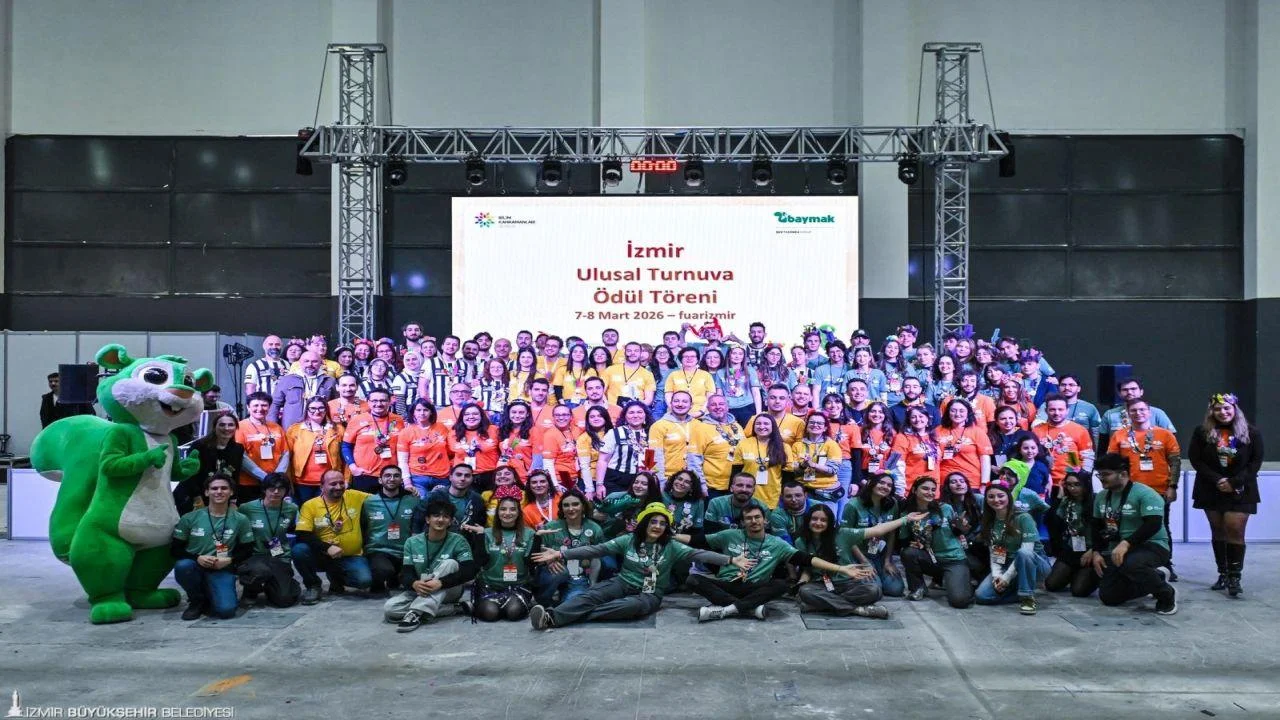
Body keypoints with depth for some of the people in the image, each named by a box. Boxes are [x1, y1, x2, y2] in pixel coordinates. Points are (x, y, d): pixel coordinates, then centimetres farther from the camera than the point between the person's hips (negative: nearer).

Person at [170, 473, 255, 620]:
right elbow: (175, 549, 1)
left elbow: (247, 551, 7)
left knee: (226, 609, -26)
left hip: (223, 571, 0)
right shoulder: (189, 518, 0)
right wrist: (197, 558, -16)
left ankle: (208, 599, 13)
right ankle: (197, 601, -4)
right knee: (182, 566, -35)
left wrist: (230, 560, -13)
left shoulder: (240, 520, 1)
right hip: (196, 567, 1)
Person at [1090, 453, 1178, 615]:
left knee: (1129, 564, -41)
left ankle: (1167, 594, -13)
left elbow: (1153, 525, -28)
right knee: (1108, 597, -1)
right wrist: (1096, 552, 3)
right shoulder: (1101, 497, 7)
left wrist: (1126, 543, -38)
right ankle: (1154, 578, 20)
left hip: (1152, 546, -7)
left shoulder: (1144, 494, -16)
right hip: (1117, 550, 8)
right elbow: (1098, 527, 16)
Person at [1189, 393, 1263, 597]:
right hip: (1211, 490, 2)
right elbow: (1195, 459, -2)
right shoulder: (1202, 431, 0)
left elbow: (1256, 461, -2)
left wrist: (1234, 482, -13)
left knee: (1235, 530, -11)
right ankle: (1223, 574, 14)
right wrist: (1216, 480, -13)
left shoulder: (1251, 432, -1)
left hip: (1240, 490, -2)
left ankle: (1235, 577, -7)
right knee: (1218, 531, 6)